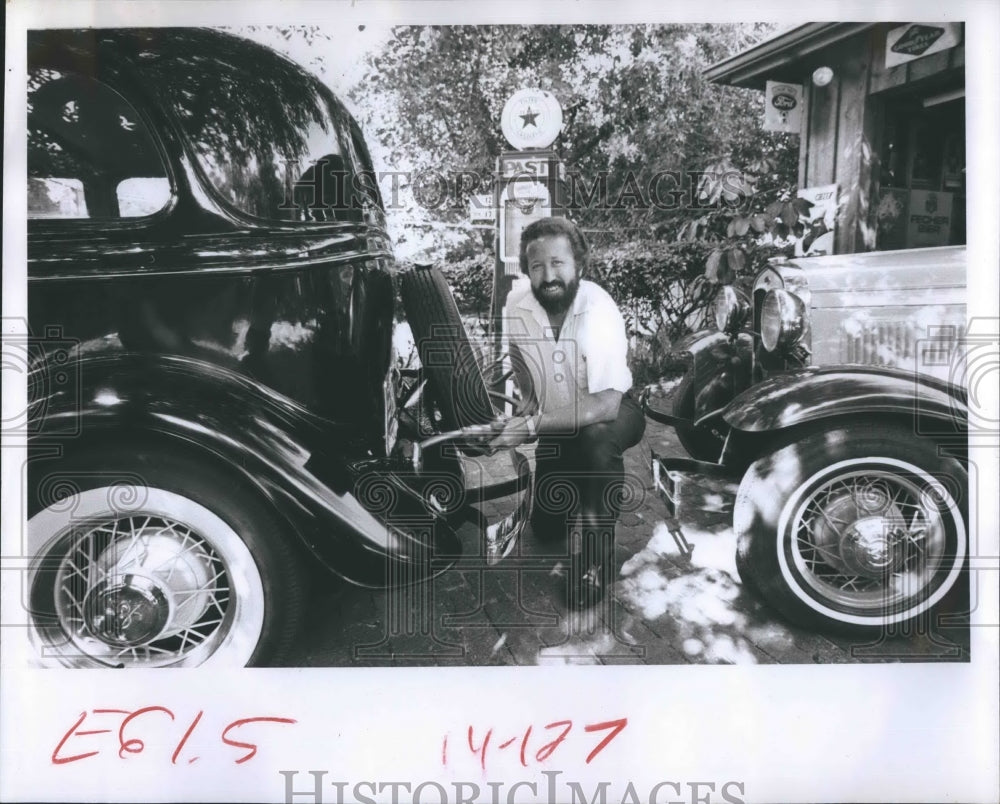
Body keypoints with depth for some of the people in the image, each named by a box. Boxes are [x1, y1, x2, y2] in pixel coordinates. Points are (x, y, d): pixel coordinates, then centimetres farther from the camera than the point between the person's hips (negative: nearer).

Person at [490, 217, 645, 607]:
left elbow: (606, 405, -38)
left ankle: (596, 557, -20)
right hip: (555, 418, 5)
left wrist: (532, 425, -38)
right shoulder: (517, 303, -17)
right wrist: (528, 406, -7)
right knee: (546, 528, 4)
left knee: (598, 440, -40)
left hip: (611, 412, -4)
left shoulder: (598, 310, -32)